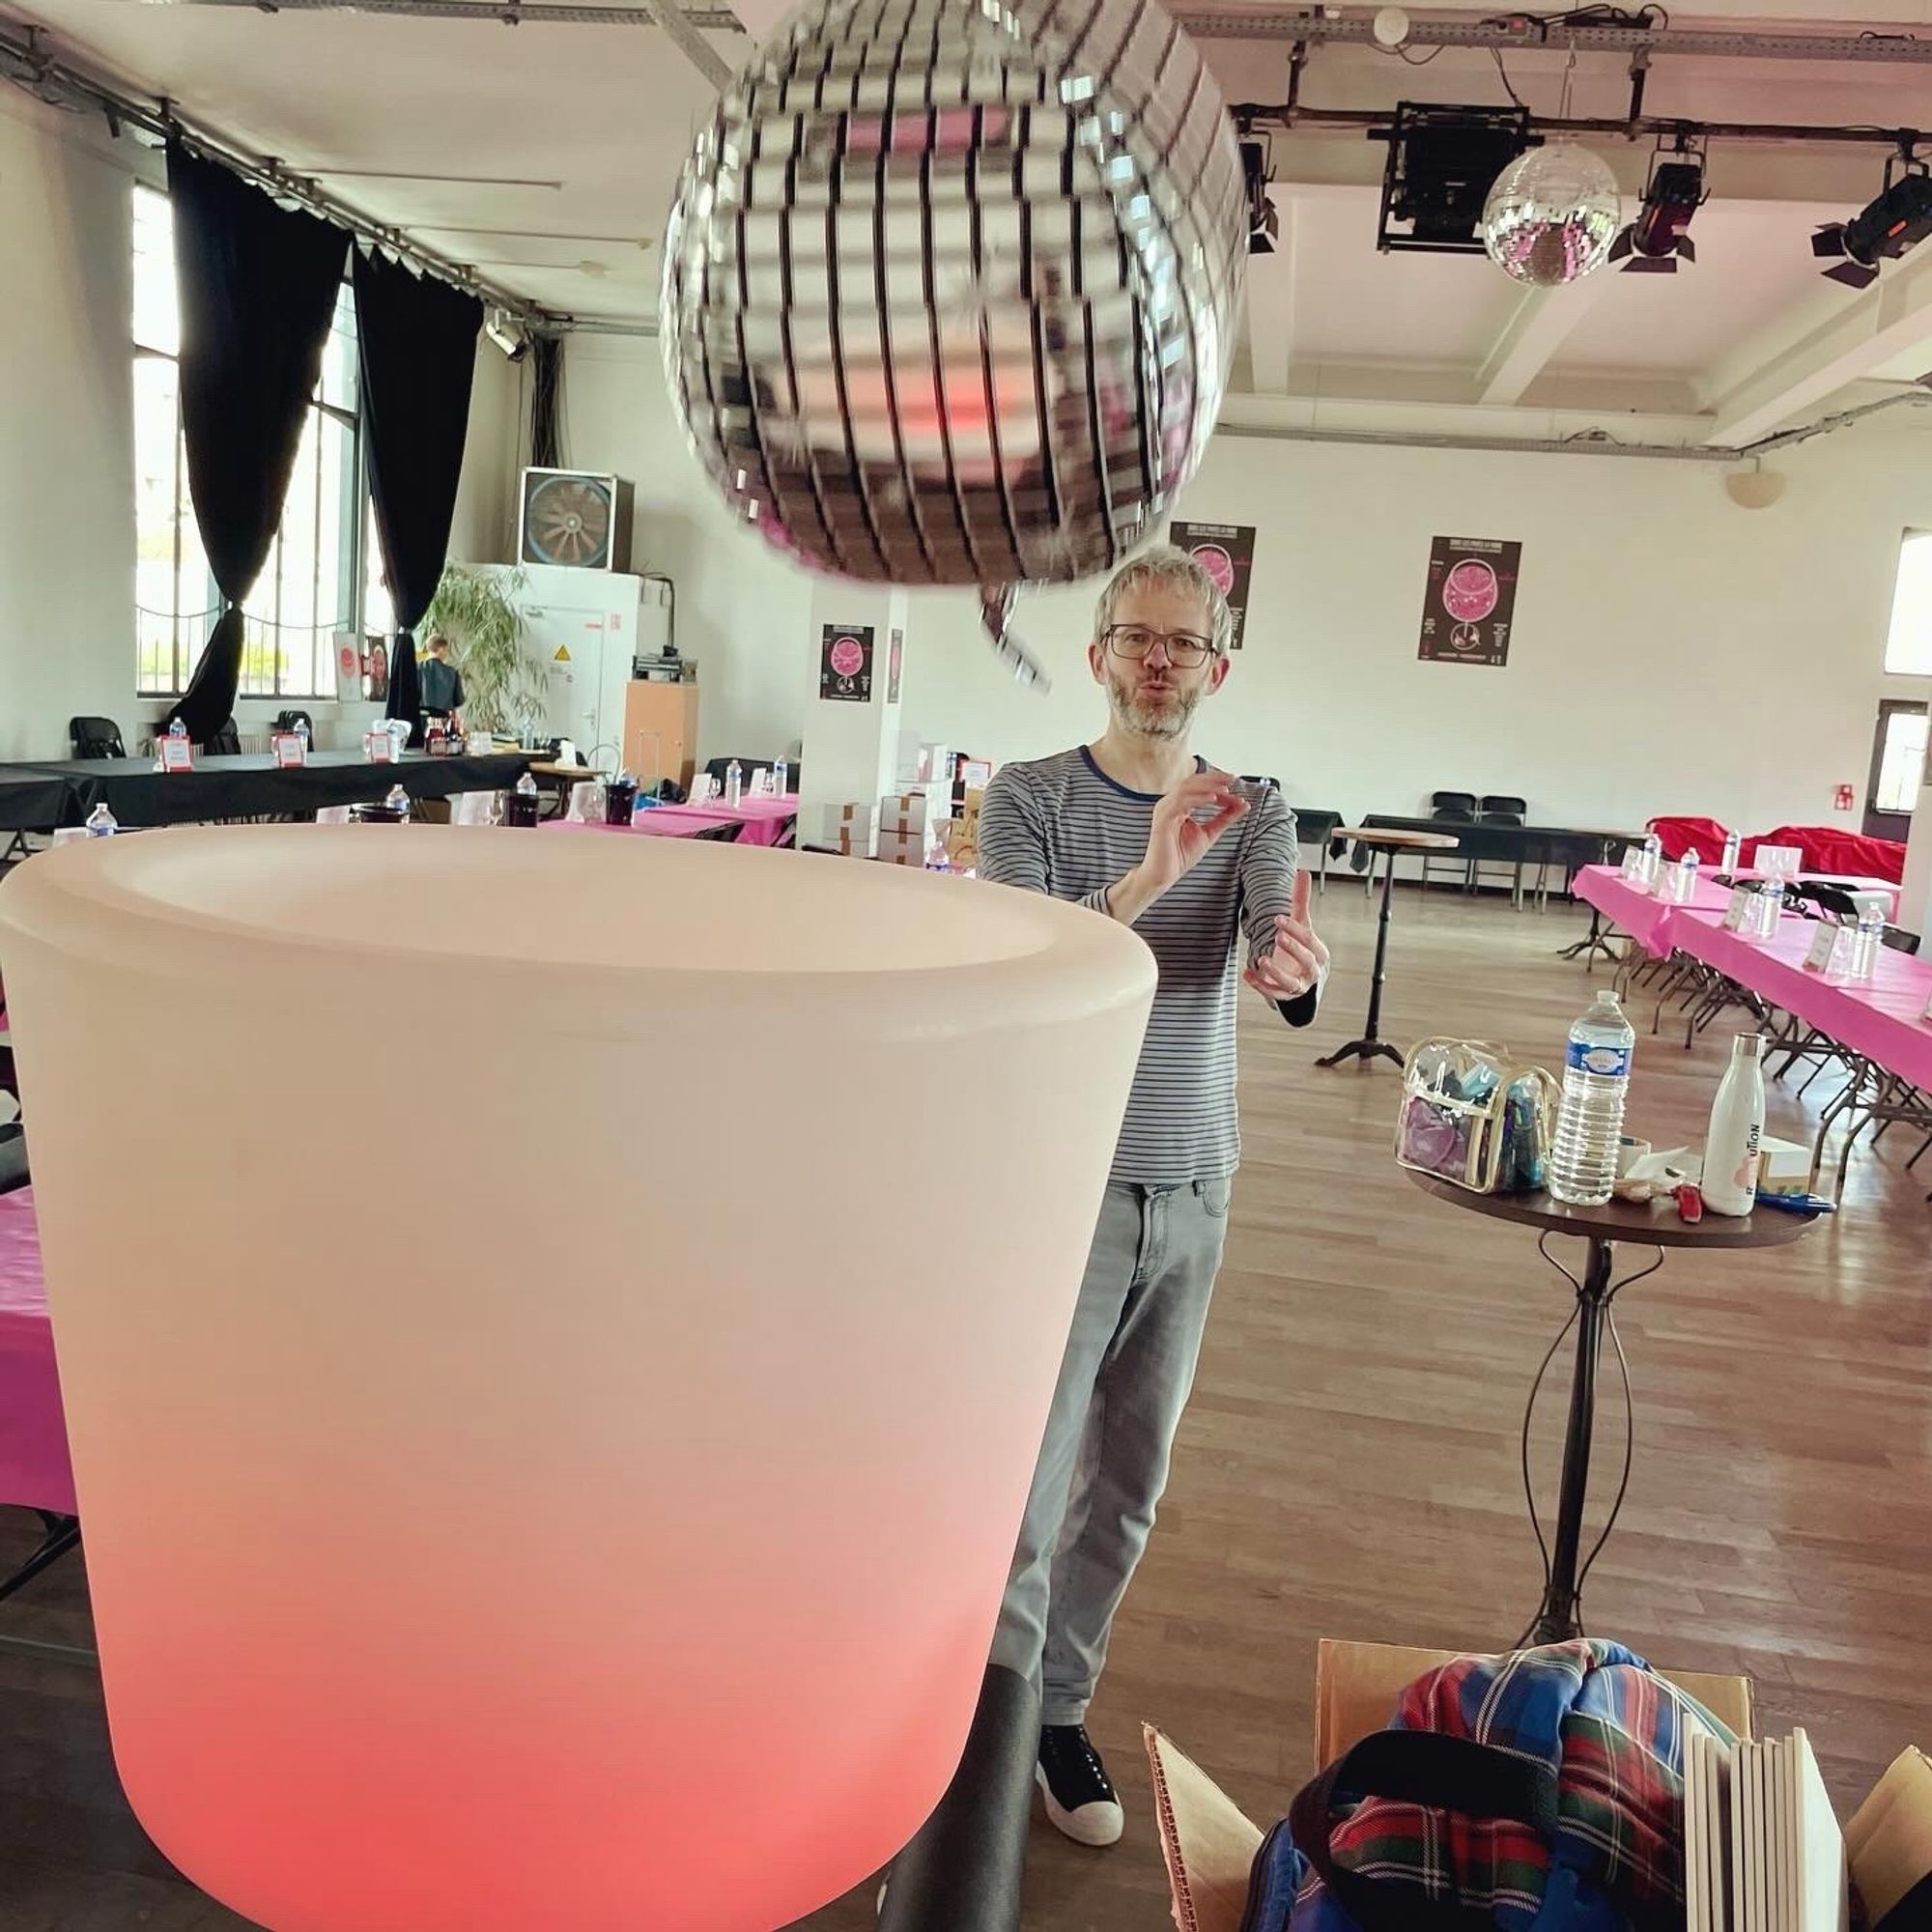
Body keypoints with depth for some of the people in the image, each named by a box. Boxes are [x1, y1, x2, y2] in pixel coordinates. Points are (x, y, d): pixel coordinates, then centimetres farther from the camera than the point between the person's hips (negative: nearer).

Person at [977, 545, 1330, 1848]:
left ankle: (1059, 1707, 36)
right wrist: (1146, 880, -37)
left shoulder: (1255, 814, 1)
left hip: (1192, 1194, 4)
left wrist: (1300, 971, -41)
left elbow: (1287, 961, -17)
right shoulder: (1030, 800, -7)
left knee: (1129, 1484, 16)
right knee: (1019, 1482, -1)